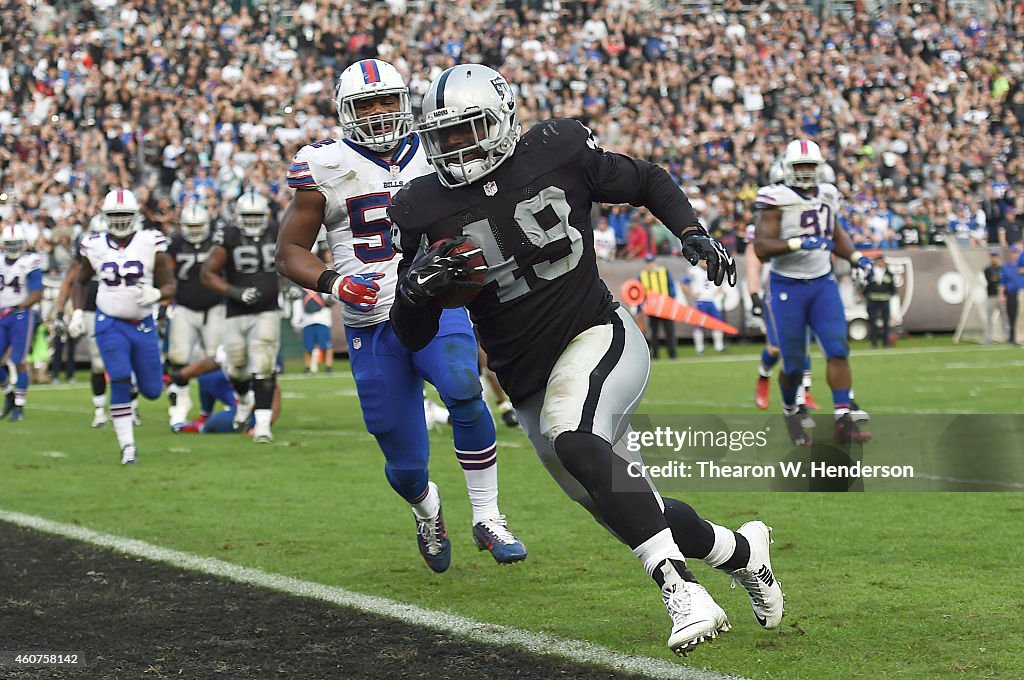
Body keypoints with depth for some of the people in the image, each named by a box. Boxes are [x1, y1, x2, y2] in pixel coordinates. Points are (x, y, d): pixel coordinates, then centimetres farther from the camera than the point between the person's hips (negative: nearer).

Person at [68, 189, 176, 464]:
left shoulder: (151, 243, -8)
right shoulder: (95, 246, -2)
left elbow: (170, 285, -5)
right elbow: (81, 282, 15)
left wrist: (156, 294, -27)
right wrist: (77, 312, 2)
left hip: (143, 324, 1)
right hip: (110, 324, -1)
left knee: (152, 390, 5)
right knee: (120, 381, -15)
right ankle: (127, 446, -7)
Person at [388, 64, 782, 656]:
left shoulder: (556, 155, -7)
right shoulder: (428, 212, -3)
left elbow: (649, 182, 11)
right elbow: (413, 338, 1)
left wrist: (693, 233, -7)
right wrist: (415, 288, -21)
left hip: (599, 338, -4)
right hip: (529, 381, 4)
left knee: (570, 436, -35)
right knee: (630, 511, 10)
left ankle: (679, 586, -33)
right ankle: (742, 550, 38)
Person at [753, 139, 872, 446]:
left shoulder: (826, 195, 6)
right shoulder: (776, 199, -12)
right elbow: (761, 248, -19)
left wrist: (856, 257, 8)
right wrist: (799, 243, -29)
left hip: (823, 284, 5)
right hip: (788, 287, -4)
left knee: (838, 350, -10)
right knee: (794, 363, 2)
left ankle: (844, 422, -11)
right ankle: (790, 412, 30)